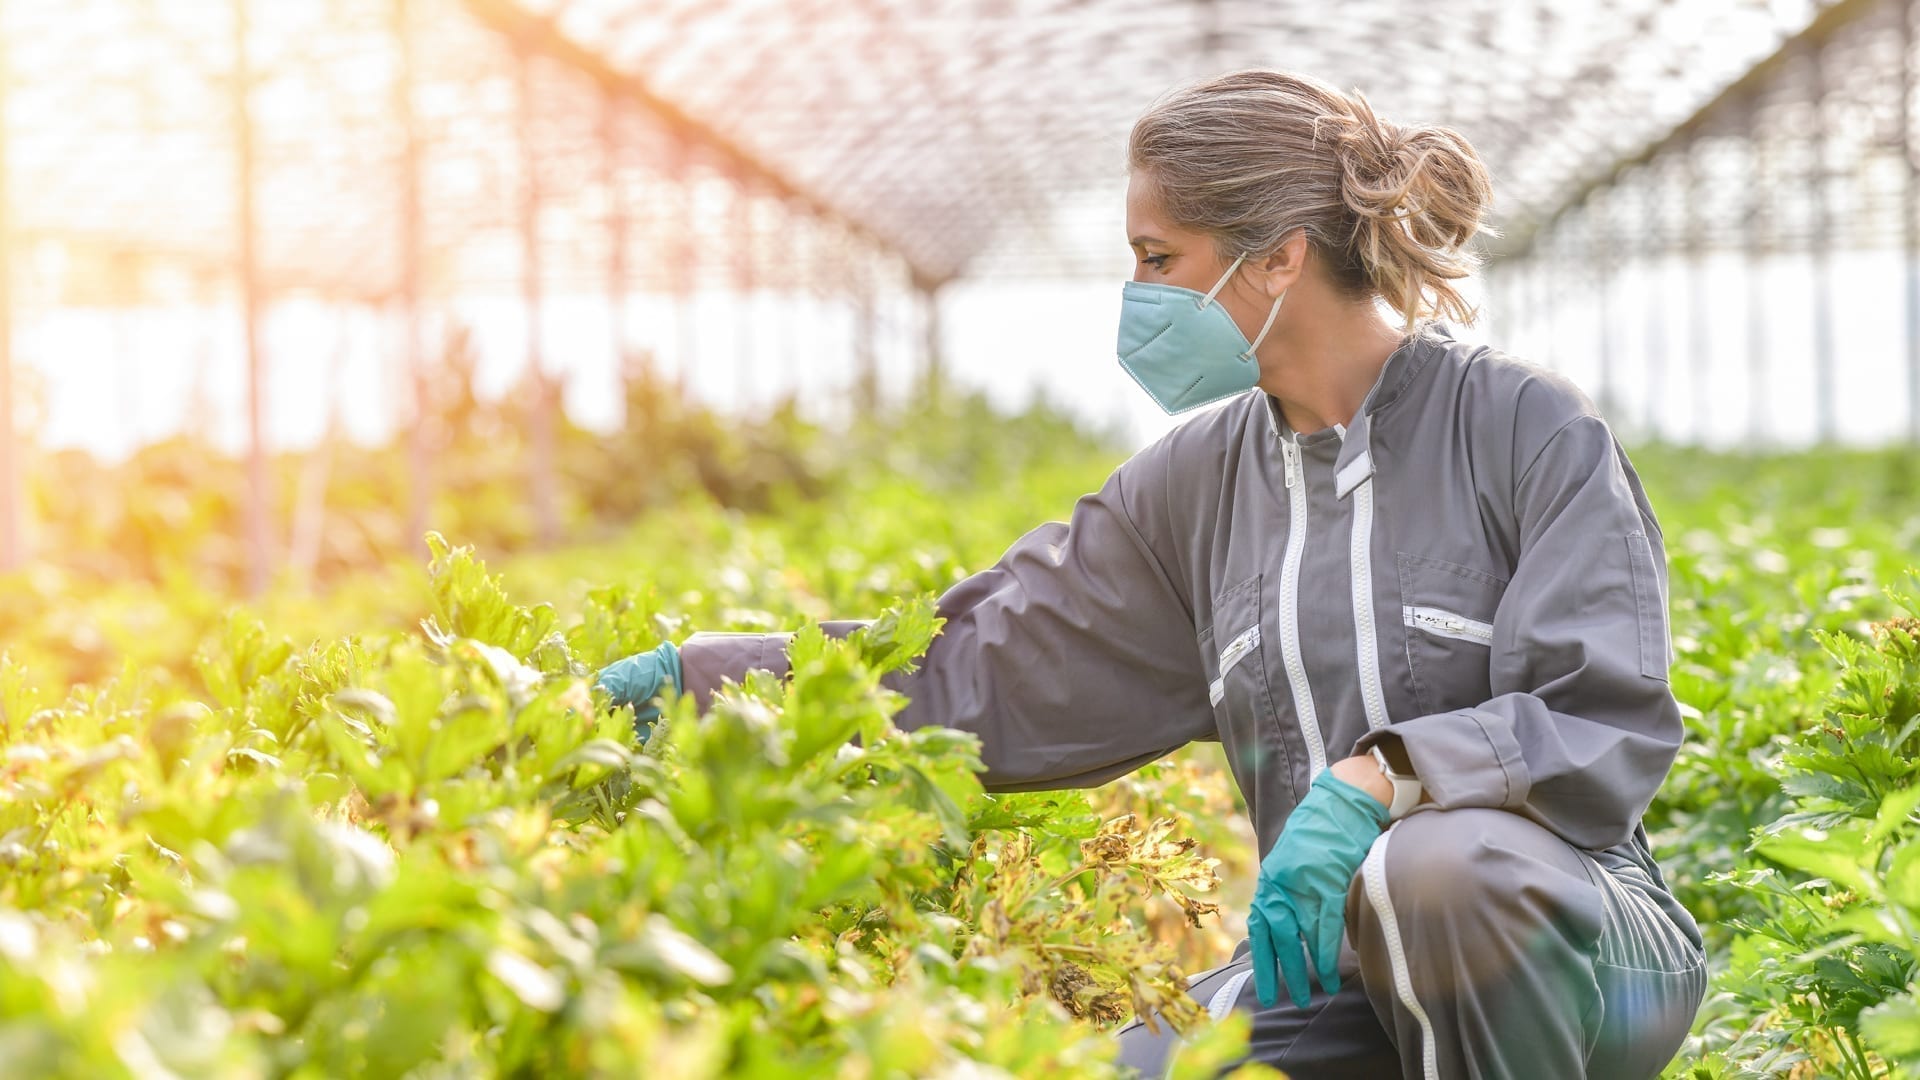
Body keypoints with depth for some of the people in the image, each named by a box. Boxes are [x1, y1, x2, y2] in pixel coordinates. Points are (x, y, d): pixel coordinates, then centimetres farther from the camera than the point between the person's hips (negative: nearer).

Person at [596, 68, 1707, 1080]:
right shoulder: (1201, 485, 9)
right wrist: (699, 679, 6)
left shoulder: (1525, 424, -6)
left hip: (1582, 943, -3)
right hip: (1334, 957, 4)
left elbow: (1605, 722, -13)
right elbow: (990, 669, 11)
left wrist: (1376, 779, -28)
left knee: (1443, 862, -39)